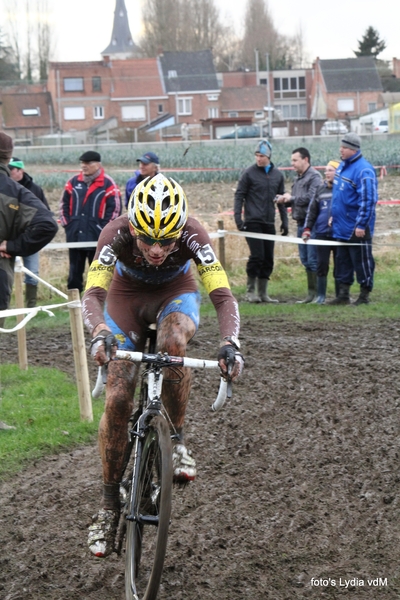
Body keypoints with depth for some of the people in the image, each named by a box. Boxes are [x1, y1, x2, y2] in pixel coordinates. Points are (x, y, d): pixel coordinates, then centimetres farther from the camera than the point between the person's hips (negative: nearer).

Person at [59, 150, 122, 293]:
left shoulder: (108, 184, -6)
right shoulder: (74, 182, 8)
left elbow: (115, 209, -8)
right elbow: (64, 204, 14)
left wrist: (103, 228, -11)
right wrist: (67, 224, 5)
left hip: (97, 238, -4)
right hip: (74, 237, 4)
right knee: (74, 272, 10)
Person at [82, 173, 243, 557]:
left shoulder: (193, 235, -33)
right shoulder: (116, 235, -33)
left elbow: (223, 296, -37)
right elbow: (93, 294, -39)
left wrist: (229, 343, -55)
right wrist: (99, 332, -61)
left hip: (175, 292, 0)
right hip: (127, 295, 1)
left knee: (172, 343, -37)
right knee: (117, 399, -10)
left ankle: (177, 440, -15)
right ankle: (110, 503, 5)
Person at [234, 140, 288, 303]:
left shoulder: (277, 175, 11)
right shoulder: (249, 173, -2)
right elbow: (239, 195, -2)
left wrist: (284, 221, 12)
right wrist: (238, 217, -11)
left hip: (269, 223, 5)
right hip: (252, 222, -5)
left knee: (268, 259, 5)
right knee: (257, 256, -11)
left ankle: (263, 292, 12)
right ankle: (251, 291, 0)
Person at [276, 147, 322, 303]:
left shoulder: (314, 176, -9)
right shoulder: (298, 178, 19)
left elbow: (310, 198, -20)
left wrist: (291, 198, -9)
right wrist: (285, 200, 2)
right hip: (301, 223, 9)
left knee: (313, 260, -8)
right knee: (305, 260, 11)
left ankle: (317, 293, -5)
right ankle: (311, 293, 16)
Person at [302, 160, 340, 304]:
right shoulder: (321, 189, 11)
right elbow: (312, 210, 14)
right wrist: (307, 229, 7)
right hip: (322, 233, 3)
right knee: (321, 264, 3)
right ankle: (320, 295, 10)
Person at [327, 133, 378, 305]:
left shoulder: (363, 170, -18)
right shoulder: (342, 166, 11)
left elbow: (368, 200, -20)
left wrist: (361, 225, -21)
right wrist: (334, 215, 21)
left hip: (357, 228, -9)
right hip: (342, 226, 9)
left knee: (362, 262, 1)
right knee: (343, 261, 13)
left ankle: (364, 295, 8)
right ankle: (343, 294, 20)